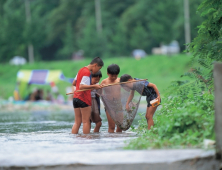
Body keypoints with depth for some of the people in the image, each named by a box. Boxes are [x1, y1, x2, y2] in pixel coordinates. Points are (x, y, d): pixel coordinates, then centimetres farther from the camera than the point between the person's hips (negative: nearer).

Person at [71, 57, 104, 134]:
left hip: (76, 98, 8)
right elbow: (81, 87, -21)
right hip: (84, 99, -8)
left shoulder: (81, 70, 16)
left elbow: (74, 83, 25)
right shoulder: (87, 72, -13)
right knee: (86, 121, -2)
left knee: (77, 122, 8)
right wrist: (94, 86, -23)